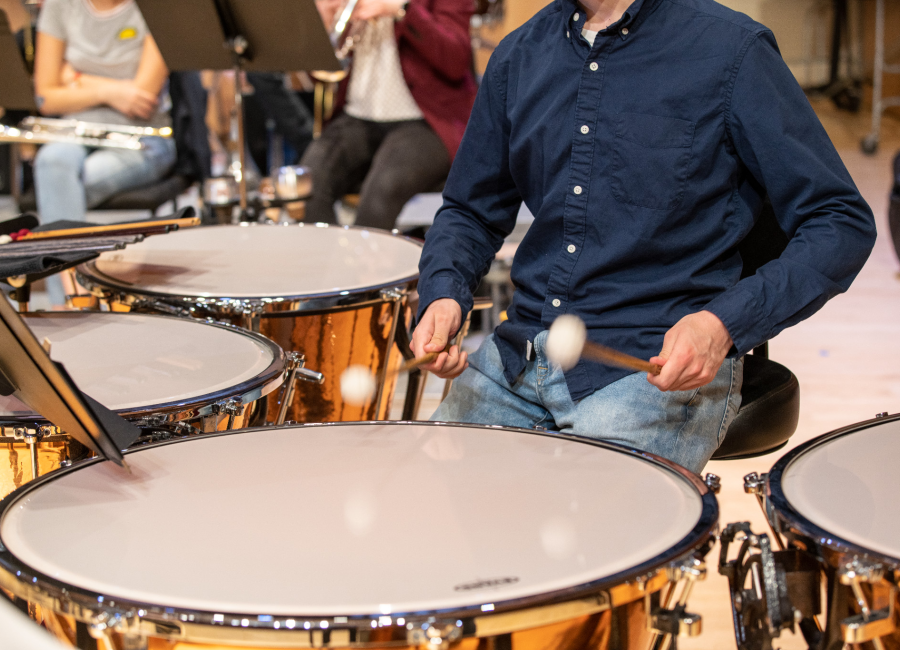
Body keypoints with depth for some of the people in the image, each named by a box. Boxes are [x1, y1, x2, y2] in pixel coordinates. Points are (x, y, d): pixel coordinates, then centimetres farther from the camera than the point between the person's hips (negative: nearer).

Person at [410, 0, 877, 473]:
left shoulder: (730, 49, -7)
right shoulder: (519, 55, 10)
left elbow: (844, 223, -7)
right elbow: (470, 210, 22)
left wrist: (726, 324, -22)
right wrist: (444, 294, -1)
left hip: (664, 368, -5)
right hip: (519, 357, 6)